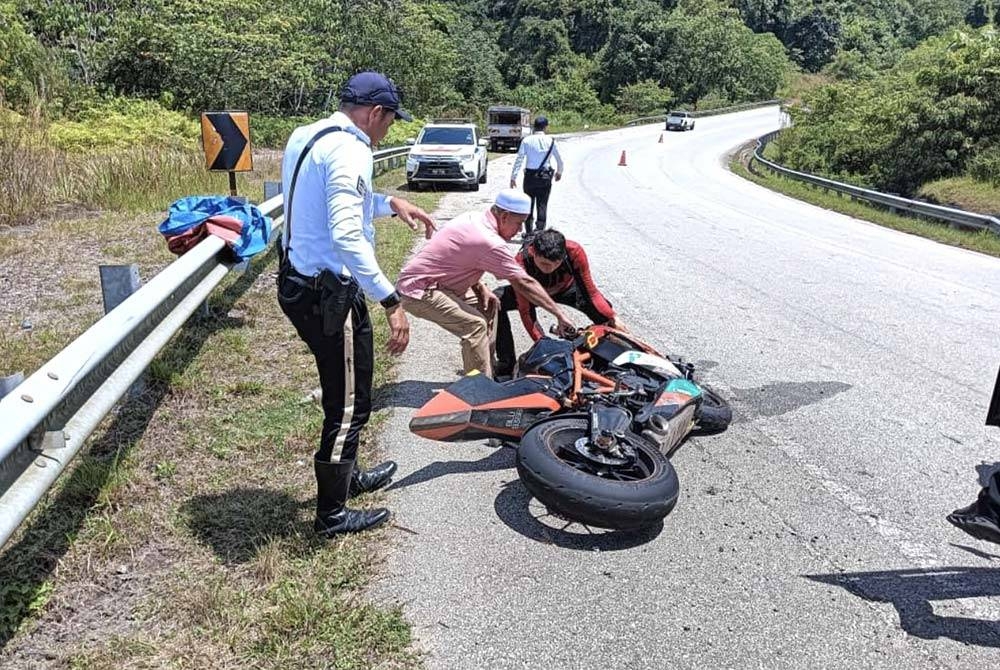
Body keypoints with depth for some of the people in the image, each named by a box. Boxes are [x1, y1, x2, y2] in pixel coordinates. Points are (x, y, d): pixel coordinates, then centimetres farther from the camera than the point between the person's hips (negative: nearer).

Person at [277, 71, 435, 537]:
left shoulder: (306, 136, 12)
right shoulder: (349, 149, -19)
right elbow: (346, 235, -30)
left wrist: (390, 203, 20)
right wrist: (391, 301, -30)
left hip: (299, 283, 10)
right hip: (329, 293, -10)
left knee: (343, 394, 25)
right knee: (349, 404, 4)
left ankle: (347, 477, 43)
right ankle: (332, 515, 18)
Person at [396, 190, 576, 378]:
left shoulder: (473, 218, 3)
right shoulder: (490, 243, -24)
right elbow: (524, 283, -21)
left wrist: (481, 289, 0)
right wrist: (559, 314, -15)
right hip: (418, 291, -10)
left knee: (486, 307, 13)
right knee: (476, 324, -21)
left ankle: (488, 372, 18)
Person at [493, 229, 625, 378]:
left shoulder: (574, 252, -35)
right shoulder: (521, 263, -39)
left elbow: (590, 292, -23)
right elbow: (525, 311, -32)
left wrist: (613, 317, -32)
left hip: (565, 289, 1)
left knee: (602, 310, -21)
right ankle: (506, 363, -14)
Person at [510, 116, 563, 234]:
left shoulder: (526, 140, -5)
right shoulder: (551, 141, -2)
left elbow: (519, 159, -7)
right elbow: (559, 160, 8)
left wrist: (513, 177, -3)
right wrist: (559, 172, 26)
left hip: (530, 176, 0)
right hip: (545, 177, 0)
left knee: (529, 204, 12)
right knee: (542, 205, 5)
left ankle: (528, 233, 17)